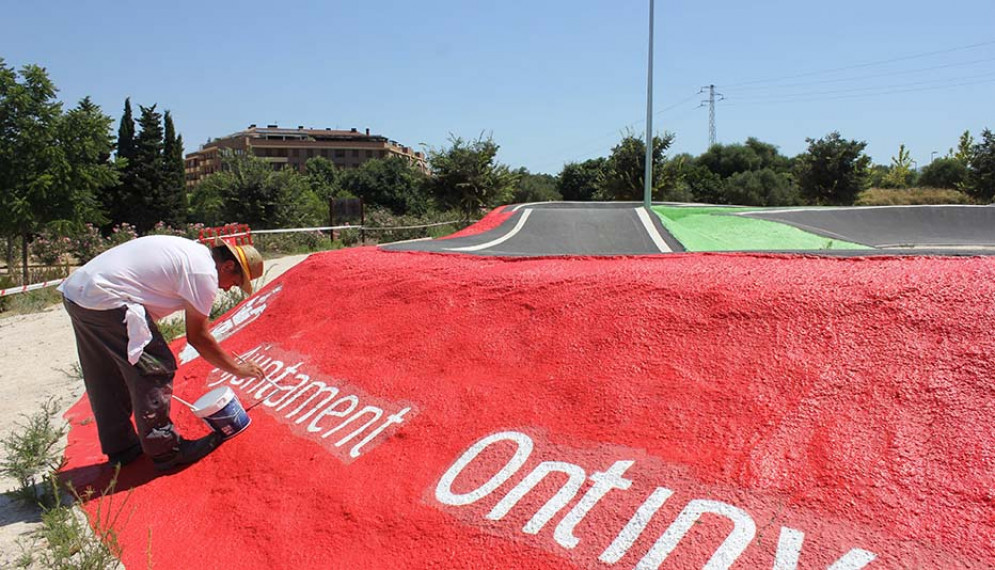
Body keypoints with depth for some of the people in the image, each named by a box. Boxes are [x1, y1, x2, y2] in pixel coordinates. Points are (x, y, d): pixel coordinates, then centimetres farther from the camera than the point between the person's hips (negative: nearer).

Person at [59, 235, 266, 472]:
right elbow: (197, 336, -7)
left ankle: (120, 448, 33)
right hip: (106, 301, -11)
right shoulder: (204, 273, -12)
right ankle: (166, 450, 6)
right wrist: (237, 368, 3)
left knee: (106, 382, 19)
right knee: (155, 370, -3)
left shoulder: (192, 251, 15)